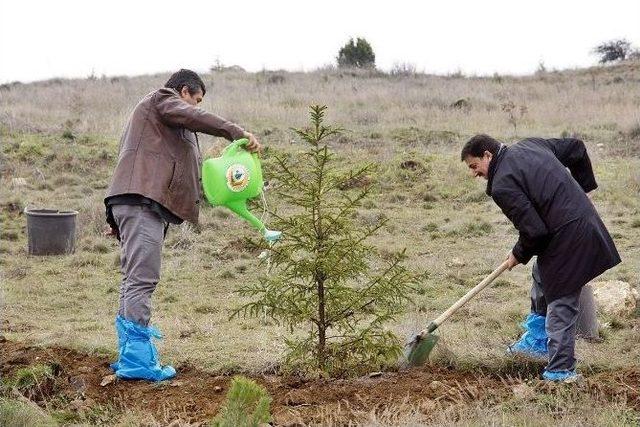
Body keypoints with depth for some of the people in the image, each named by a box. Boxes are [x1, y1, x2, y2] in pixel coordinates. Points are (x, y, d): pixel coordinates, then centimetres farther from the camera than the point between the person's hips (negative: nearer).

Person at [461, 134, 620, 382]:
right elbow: (576, 148, 20)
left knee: (560, 305, -3)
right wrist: (583, 188, 28)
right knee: (543, 278, 25)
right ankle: (538, 338, 34)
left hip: (567, 238, -9)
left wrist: (519, 255, 3)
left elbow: (533, 231, -18)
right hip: (586, 220, 9)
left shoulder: (502, 187, -14)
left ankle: (561, 371, 1)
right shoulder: (529, 145, 12)